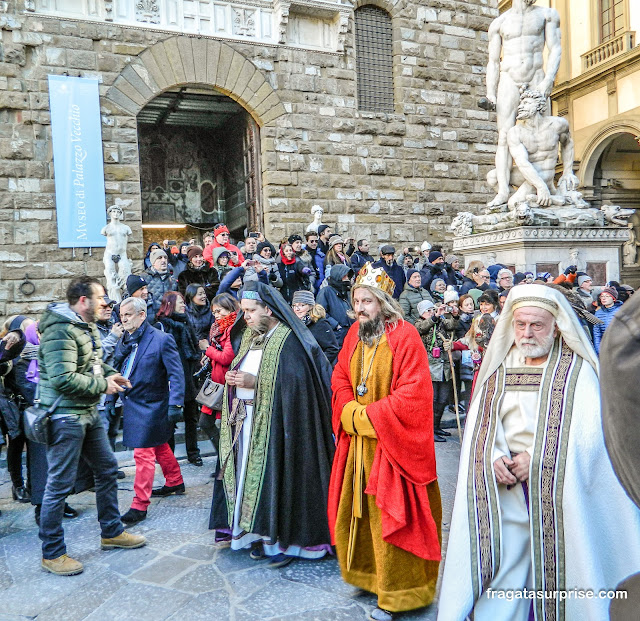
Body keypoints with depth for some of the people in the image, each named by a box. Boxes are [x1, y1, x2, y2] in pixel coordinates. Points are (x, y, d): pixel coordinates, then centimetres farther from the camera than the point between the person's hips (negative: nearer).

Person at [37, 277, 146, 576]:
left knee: (107, 468, 17)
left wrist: (110, 372, 5)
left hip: (89, 413, 10)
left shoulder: (88, 327, 10)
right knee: (60, 484, 1)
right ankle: (52, 554, 17)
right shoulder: (60, 331, -21)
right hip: (65, 417, -10)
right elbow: (63, 379, -28)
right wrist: (102, 385, -17)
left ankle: (112, 532, 33)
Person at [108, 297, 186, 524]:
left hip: (150, 406, -7)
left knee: (143, 453, -6)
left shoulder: (162, 339, -13)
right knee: (159, 447, 21)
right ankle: (175, 482, 39)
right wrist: (110, 400, 8)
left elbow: (176, 374, -16)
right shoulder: (124, 342, 8)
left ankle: (139, 505, 3)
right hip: (131, 405, 7)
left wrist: (175, 404, -23)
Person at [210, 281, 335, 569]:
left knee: (276, 476, -2)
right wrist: (233, 378, -4)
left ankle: (286, 539, 13)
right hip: (246, 418, 7)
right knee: (251, 476, 9)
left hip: (276, 421, -7)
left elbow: (295, 382, -19)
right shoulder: (250, 336, 13)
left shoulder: (288, 340, -12)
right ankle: (263, 534, 23)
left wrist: (254, 382, -21)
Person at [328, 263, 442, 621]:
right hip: (359, 442, 6)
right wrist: (350, 412, -7)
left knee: (390, 517, 4)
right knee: (358, 512, 16)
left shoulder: (404, 337, -16)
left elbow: (412, 396, -21)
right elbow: (340, 377, 11)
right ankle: (369, 574, 38)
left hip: (392, 445, -6)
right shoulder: (355, 334, 4)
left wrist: (367, 415, -17)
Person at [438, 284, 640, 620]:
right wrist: (494, 457, -13)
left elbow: (588, 432, -12)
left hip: (559, 493, -3)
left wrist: (537, 459, -17)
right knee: (505, 565, 4)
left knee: (554, 568, 5)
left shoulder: (576, 369, -3)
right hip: (506, 490, 3)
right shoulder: (501, 366, 8)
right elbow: (481, 424, 4)